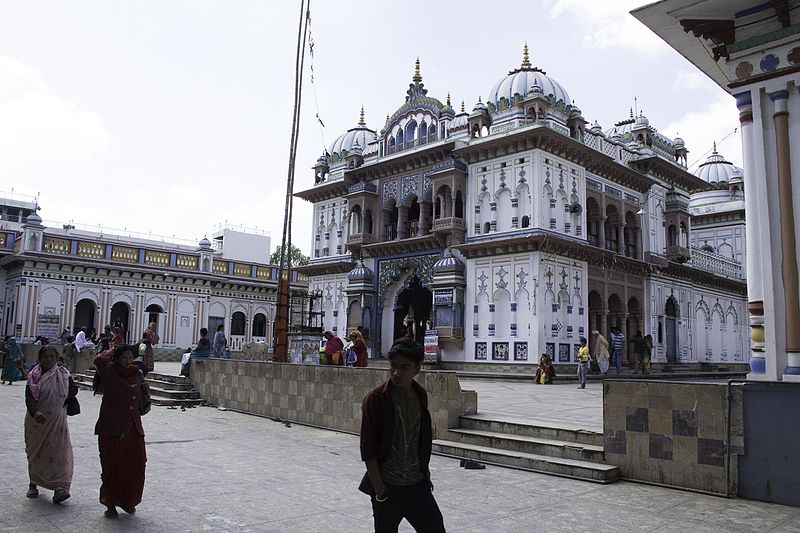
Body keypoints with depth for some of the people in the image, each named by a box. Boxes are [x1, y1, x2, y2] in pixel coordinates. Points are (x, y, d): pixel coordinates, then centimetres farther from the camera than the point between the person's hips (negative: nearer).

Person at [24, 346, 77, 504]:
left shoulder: (63, 374, 1)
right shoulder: (34, 376, -4)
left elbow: (74, 389, 13)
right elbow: (29, 398, -14)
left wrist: (63, 399, -3)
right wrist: (35, 412, -30)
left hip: (57, 419, 0)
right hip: (37, 419, 0)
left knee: (59, 450, -9)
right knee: (35, 451, 12)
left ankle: (60, 487, -13)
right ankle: (33, 485, 29)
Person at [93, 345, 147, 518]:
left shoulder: (136, 374, 7)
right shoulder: (110, 373, -7)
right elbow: (99, 360, -26)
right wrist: (113, 351, -11)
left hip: (134, 430, 5)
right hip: (112, 430, -4)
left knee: (135, 466, 7)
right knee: (112, 467, 5)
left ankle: (128, 501, 25)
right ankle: (110, 504, 20)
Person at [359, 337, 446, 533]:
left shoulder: (420, 396, 5)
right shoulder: (375, 399, -12)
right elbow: (368, 450, -12)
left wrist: (425, 473, 15)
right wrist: (380, 491, -14)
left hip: (418, 485, 5)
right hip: (388, 487, -5)